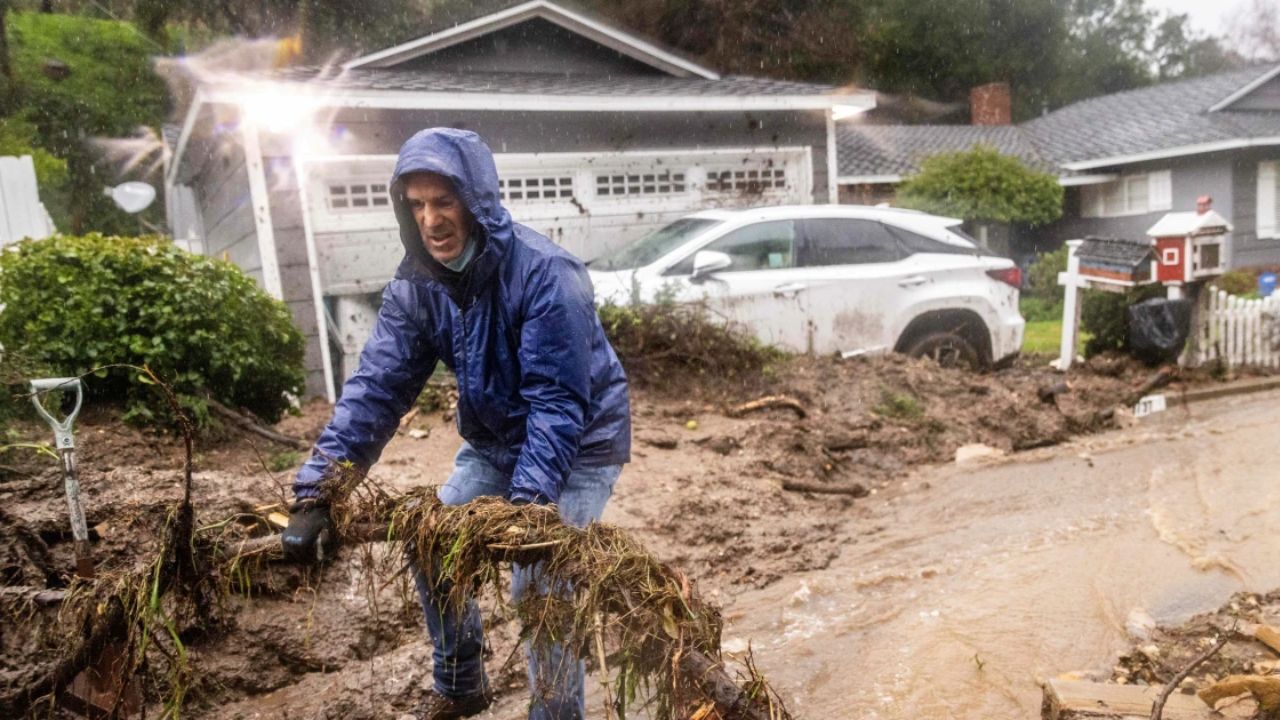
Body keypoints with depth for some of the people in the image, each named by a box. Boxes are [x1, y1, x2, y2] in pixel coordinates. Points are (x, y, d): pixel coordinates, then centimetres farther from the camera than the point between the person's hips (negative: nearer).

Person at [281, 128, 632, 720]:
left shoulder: (545, 273, -30)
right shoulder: (417, 283, -10)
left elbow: (557, 402, -32)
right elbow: (377, 384, -15)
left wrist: (526, 504, -41)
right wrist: (317, 488, -23)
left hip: (579, 446, -6)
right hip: (494, 443, 7)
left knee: (539, 583, -15)